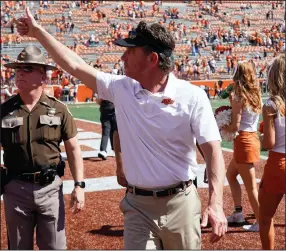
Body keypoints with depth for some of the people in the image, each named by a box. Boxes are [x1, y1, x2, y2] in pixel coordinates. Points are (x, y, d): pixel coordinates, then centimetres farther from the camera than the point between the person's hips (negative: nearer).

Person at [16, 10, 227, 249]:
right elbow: (75, 65, 8)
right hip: (138, 205, 2)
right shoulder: (121, 89, 0)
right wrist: (37, 31, 14)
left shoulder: (192, 96, -10)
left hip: (180, 204, -2)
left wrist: (216, 204, -25)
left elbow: (213, 151, -14)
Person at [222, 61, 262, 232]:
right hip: (253, 138, 9)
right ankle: (238, 213, 28)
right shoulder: (256, 95, 7)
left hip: (244, 142, -9)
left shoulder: (239, 97, -15)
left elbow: (235, 127, -16)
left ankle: (261, 223, 8)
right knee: (231, 175, 24)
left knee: (251, 186, 0)